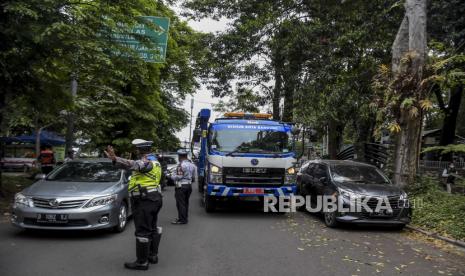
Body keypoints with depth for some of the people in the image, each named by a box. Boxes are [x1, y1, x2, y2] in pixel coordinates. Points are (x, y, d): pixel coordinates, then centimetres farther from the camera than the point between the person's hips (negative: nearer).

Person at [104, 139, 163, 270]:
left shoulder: (147, 161, -17)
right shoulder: (154, 161, 15)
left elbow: (133, 165, -38)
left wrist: (115, 159, -53)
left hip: (144, 201, -11)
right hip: (154, 198, 11)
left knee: (142, 231, -4)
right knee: (152, 228, 19)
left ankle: (142, 262, 3)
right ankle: (153, 255, 32)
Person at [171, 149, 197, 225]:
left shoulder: (181, 165, -16)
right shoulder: (191, 164, 11)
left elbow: (178, 177, -19)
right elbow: (194, 177, 14)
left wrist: (172, 176, -2)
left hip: (181, 186, -9)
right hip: (189, 185, 9)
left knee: (180, 203, -4)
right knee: (186, 202, 16)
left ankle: (182, 220, -2)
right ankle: (185, 217, 23)